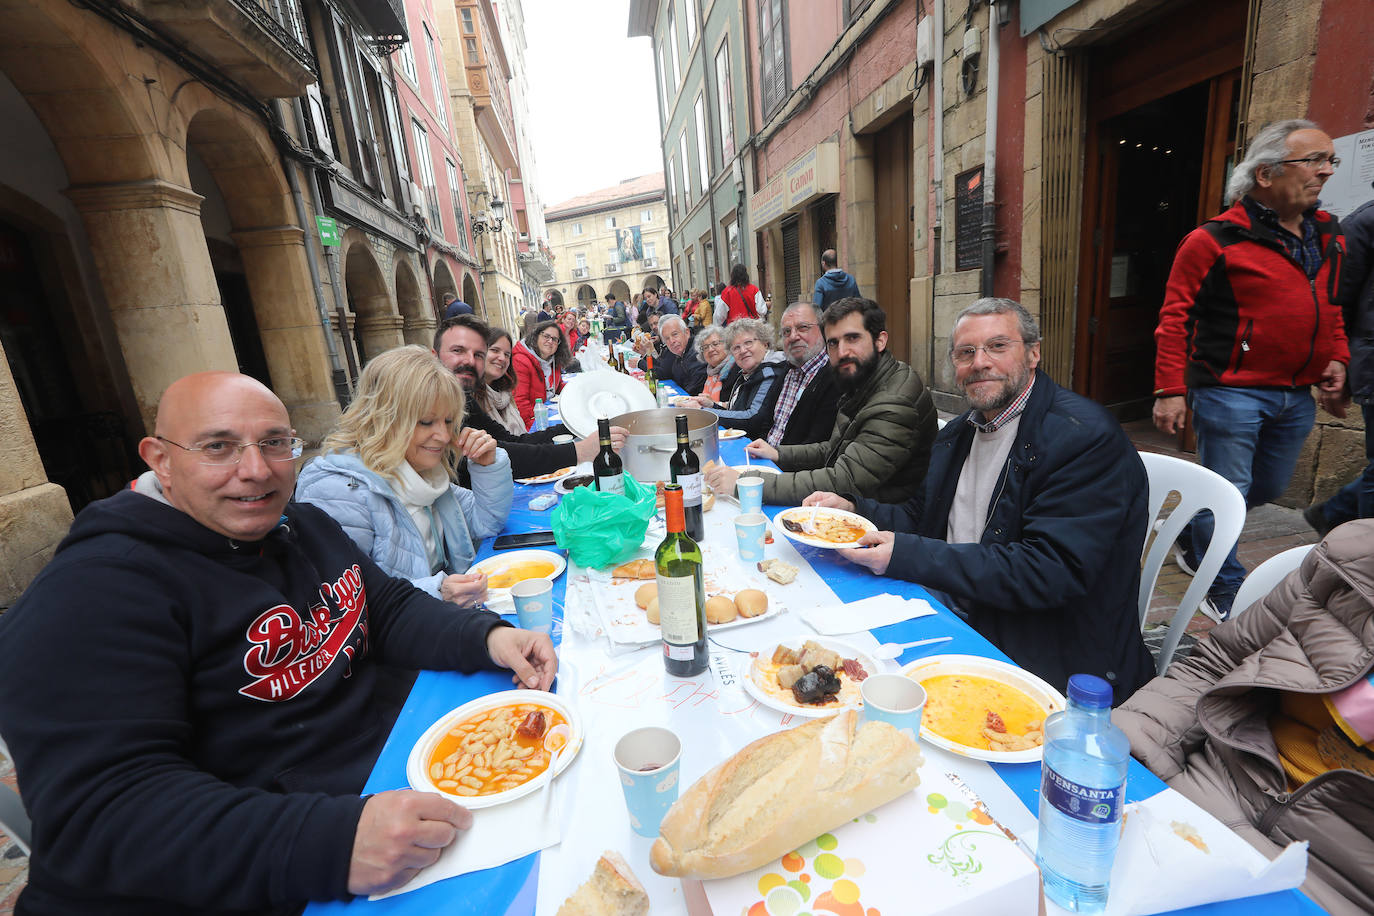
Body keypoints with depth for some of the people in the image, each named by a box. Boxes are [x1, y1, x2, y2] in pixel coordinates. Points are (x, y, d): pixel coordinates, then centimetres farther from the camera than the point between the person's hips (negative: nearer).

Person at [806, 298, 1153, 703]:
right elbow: (921, 518, 15)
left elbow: (1052, 571, -25)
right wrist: (854, 510, -4)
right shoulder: (956, 435, 10)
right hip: (957, 624, 7)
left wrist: (906, 556, -27)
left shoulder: (1086, 437, -16)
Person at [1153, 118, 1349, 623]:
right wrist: (1170, 390, -19)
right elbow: (1175, 317, -13)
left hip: (1296, 396, 8)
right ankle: (1225, 594, 15)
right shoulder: (1216, 239, -11)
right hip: (1230, 391, -8)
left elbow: (1331, 307, 24)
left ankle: (1191, 535, 41)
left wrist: (1336, 358, 9)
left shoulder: (1326, 236, 13)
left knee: (1269, 487, 19)